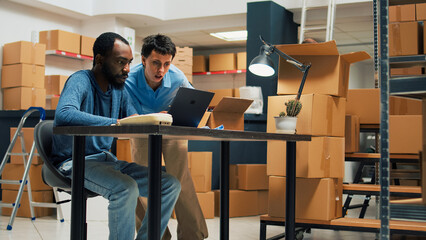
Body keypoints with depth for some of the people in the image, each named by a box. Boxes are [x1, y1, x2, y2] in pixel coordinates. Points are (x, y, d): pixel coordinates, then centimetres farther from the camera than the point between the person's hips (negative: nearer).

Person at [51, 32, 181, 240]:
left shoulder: (119, 88, 9)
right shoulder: (80, 81, -14)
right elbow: (63, 115, -35)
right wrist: (116, 123, -42)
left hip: (106, 159, 8)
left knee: (170, 184, -4)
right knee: (126, 188, -35)